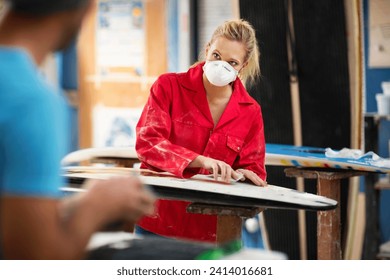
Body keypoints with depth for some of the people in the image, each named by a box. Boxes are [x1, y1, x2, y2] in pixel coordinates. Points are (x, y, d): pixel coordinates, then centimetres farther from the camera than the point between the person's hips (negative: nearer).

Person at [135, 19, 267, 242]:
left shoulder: (250, 111, 3)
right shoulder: (169, 86, -3)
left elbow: (254, 168, 6)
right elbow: (147, 143, -16)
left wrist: (242, 175, -20)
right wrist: (200, 160, -30)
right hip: (158, 221, -2)